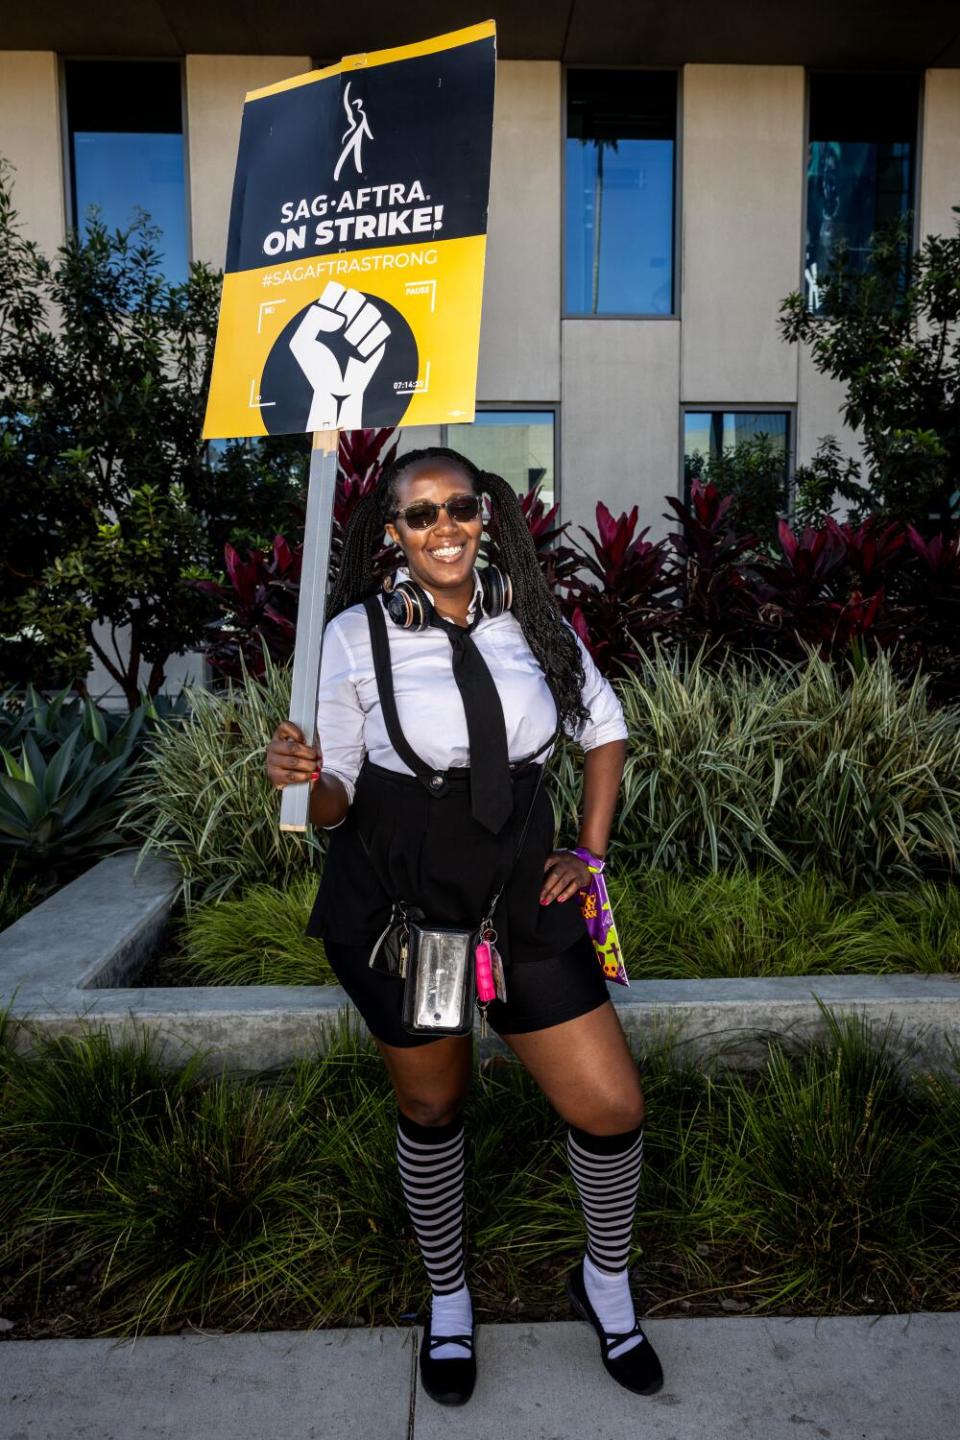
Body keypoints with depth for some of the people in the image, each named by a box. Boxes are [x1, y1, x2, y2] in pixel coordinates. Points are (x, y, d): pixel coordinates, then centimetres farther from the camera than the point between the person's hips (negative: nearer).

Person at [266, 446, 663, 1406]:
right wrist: (303, 777, -29)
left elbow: (605, 729, 12)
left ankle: (605, 1283, 37)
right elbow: (335, 803, -6)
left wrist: (589, 853, 6)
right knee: (431, 1108, 16)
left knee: (612, 1108, 3)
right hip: (396, 903, -2)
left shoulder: (531, 619, -1)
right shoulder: (356, 635, -9)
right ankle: (447, 1302, 46)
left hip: (520, 894, 3)